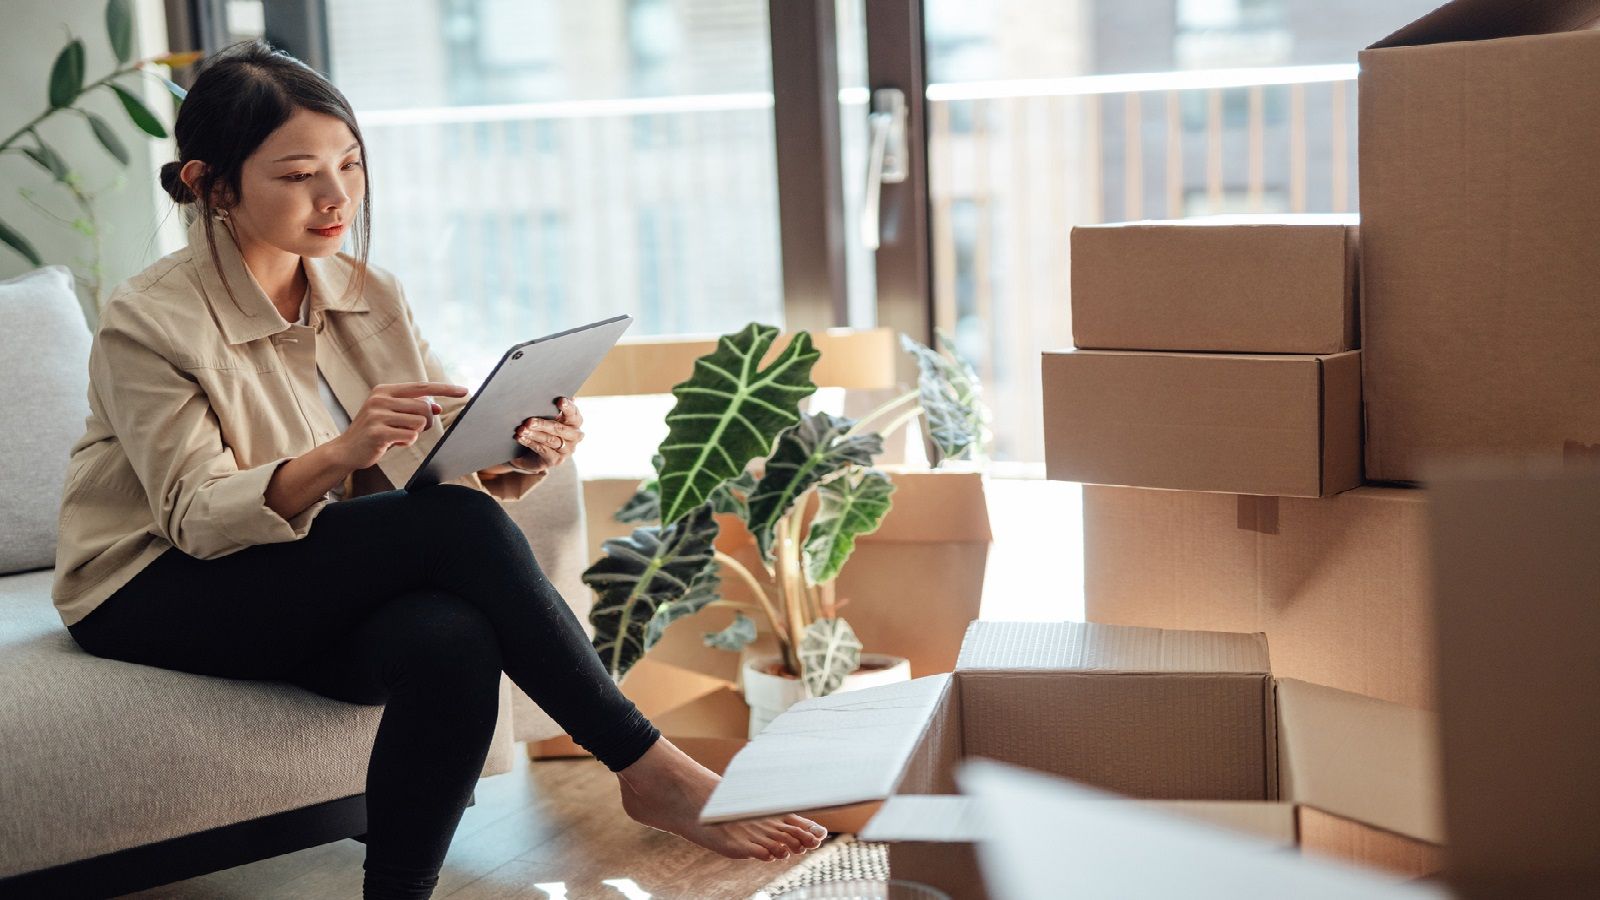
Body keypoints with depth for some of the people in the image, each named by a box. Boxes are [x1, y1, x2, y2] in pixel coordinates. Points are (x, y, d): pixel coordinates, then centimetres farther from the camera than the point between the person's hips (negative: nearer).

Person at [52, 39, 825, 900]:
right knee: (456, 526, -28)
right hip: (159, 596, -5)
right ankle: (646, 768, -19)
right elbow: (198, 516, -19)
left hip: (336, 589, 5)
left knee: (453, 641, -33)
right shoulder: (147, 322, -12)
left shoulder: (370, 297, 4)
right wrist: (338, 457, -37)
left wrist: (516, 464, -24)